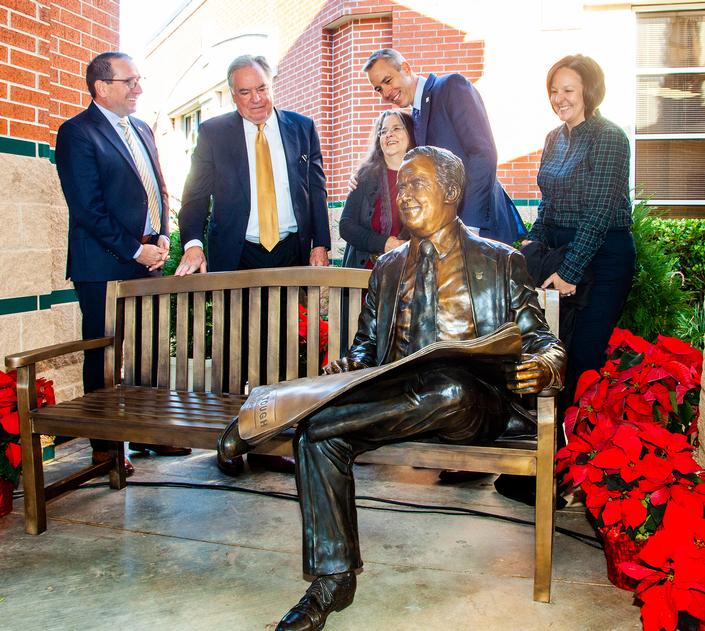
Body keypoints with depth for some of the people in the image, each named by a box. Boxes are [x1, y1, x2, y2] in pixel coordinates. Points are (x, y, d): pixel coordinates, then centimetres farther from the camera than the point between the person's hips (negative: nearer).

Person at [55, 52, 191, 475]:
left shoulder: (142, 129, 17)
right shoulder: (78, 133, -7)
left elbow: (159, 189, 20)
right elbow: (87, 208, -13)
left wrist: (162, 237, 4)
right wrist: (134, 250, -13)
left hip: (148, 260, 7)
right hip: (105, 266, -7)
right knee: (103, 357, 3)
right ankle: (105, 444, 14)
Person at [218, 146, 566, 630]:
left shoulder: (501, 261, 13)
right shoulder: (388, 268, 24)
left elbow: (541, 342, 9)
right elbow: (368, 342, 24)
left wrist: (541, 367, -17)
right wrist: (348, 366, -1)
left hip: (471, 402, -3)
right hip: (397, 401, 4)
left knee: (448, 390, -39)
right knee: (319, 434, -25)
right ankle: (333, 579, -16)